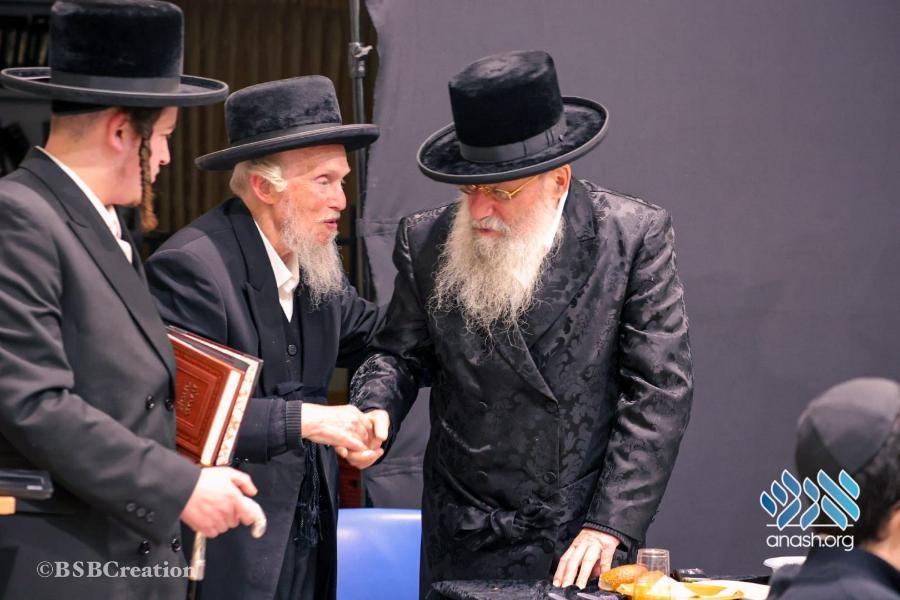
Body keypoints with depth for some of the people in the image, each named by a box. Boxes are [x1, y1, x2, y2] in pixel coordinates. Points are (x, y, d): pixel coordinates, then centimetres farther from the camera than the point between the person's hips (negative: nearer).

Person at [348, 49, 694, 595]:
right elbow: (401, 355, 12)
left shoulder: (635, 236, -7)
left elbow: (660, 390, -8)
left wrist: (608, 527, -13)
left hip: (593, 544, -1)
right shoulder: (428, 242, -1)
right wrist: (375, 411, -10)